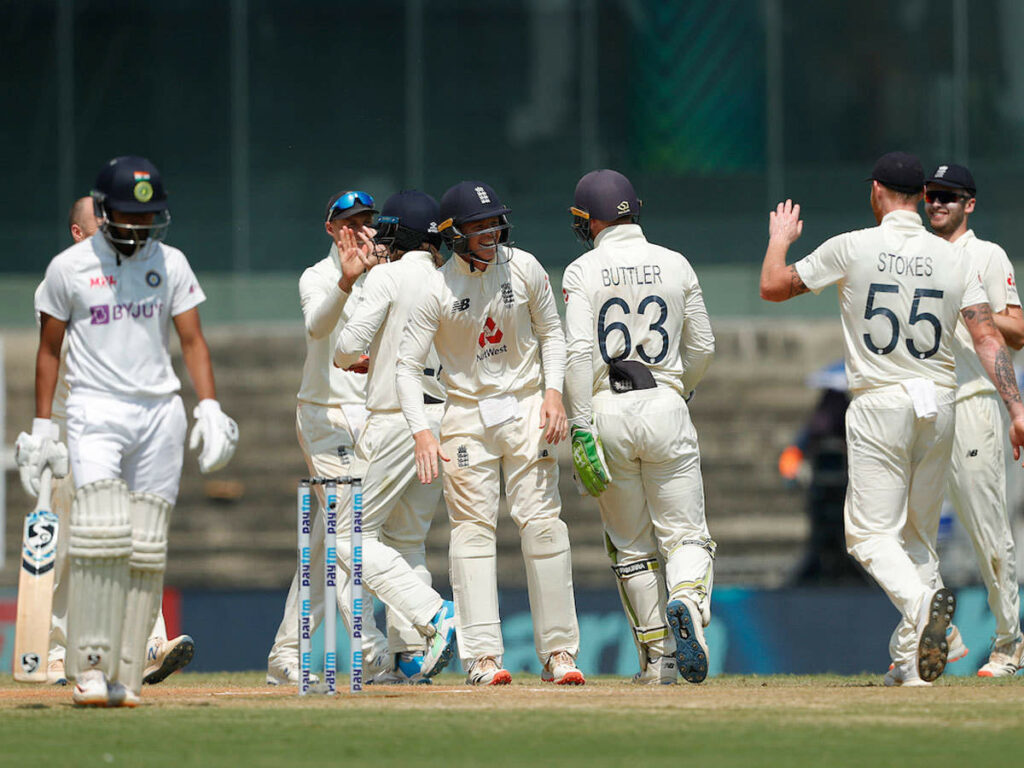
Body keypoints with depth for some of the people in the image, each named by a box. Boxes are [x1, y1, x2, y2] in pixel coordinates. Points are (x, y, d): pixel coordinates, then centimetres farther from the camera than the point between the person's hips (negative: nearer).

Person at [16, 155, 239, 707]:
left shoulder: (170, 264, 9)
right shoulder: (69, 268, 2)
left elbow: (192, 341, 9)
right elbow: (49, 349, 8)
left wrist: (209, 408, -5)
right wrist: (41, 427, 3)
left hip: (160, 411, 3)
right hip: (95, 408, -3)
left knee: (147, 549, -2)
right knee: (100, 531, -20)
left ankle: (125, 676, 2)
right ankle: (89, 668, -17)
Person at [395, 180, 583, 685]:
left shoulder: (524, 269, -3)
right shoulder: (437, 290, -10)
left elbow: (551, 334, 9)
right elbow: (408, 366, -9)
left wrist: (553, 393, -6)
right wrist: (422, 432, -22)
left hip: (526, 405, 1)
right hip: (467, 412, -1)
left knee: (541, 522, -5)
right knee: (473, 527, -6)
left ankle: (558, 652, -3)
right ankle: (483, 657, -8)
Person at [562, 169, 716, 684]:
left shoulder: (583, 272, -3)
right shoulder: (675, 265, 5)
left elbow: (579, 352, -12)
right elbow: (702, 347, 9)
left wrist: (580, 426, -12)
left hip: (608, 410, -1)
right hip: (665, 408, 1)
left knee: (632, 547, 10)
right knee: (686, 534, 3)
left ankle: (657, 657, 11)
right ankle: (687, 602, -29)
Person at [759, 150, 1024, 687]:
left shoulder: (851, 248, -5)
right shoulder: (950, 258, 4)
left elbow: (773, 287, 5)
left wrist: (780, 238, 25)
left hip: (880, 403, -4)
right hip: (939, 403, 4)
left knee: (871, 533, -5)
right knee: (919, 535, 15)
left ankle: (921, 601, -35)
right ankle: (910, 658, 10)